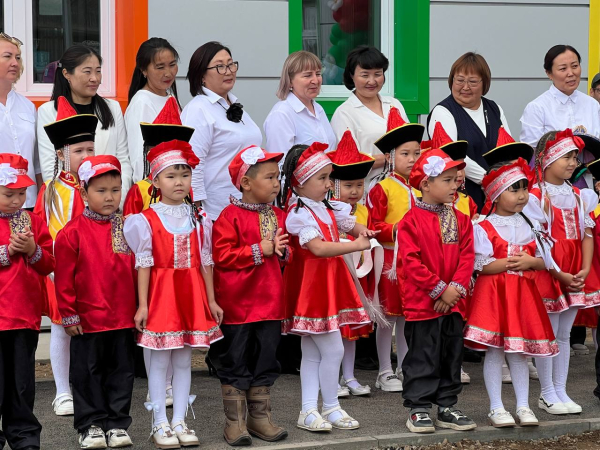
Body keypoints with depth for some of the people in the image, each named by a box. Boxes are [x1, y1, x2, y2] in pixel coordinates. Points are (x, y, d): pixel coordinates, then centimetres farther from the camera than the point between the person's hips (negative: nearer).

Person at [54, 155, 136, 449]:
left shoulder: (128, 229, 4)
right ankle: (91, 425, 16)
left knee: (121, 372, 9)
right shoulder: (73, 232, -7)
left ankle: (117, 424, 19)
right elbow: (64, 278, -6)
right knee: (88, 373, 6)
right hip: (87, 319, -3)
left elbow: (136, 270, 9)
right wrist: (68, 314, -7)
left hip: (123, 318, 3)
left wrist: (139, 308, 7)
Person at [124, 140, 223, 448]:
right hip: (161, 294, -3)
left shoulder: (199, 219, 6)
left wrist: (211, 300, 7)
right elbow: (144, 264, -6)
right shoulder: (147, 220, -5)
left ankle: (179, 422, 15)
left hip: (192, 294, 3)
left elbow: (205, 261, 9)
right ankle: (160, 424, 9)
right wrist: (142, 305, -8)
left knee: (184, 360, 8)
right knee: (160, 361, 1)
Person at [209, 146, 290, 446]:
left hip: (270, 303, 6)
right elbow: (222, 255, -18)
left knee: (265, 362, 11)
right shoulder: (231, 216, -11)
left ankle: (260, 417, 21)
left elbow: (287, 254, 19)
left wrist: (282, 251, -5)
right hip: (237, 305, -6)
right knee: (235, 364, 2)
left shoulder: (277, 216, 10)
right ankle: (235, 422, 9)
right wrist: (260, 250, -19)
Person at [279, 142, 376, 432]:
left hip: (329, 286, 9)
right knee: (333, 350, -6)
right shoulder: (298, 214, -17)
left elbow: (352, 224, 20)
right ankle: (330, 408, 7)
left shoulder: (329, 208, 10)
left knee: (312, 353, 10)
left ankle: (308, 411, 14)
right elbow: (319, 248, -26)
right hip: (310, 287, -9)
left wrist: (362, 232, -4)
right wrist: (356, 245, -23)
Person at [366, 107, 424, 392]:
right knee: (388, 315, 1)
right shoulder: (381, 190, -9)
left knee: (408, 315, 12)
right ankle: (385, 373, 8)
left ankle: (405, 369, 22)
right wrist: (396, 230, -24)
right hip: (390, 258, -6)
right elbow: (373, 226, -12)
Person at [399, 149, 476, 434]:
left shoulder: (460, 220, 7)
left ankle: (447, 407, 22)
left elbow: (467, 256, 3)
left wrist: (456, 287, -11)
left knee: (451, 356, 12)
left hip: (453, 302, 6)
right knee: (422, 358, 0)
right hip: (422, 303, -6)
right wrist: (439, 289, -16)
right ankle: (418, 409, 8)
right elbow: (411, 262, -15)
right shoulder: (412, 221, -10)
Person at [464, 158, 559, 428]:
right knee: (494, 350, -1)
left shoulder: (530, 226, 9)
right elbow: (481, 265, -14)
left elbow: (545, 260, 6)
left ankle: (523, 406, 13)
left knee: (519, 351, 8)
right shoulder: (483, 228, -6)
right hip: (493, 293, -4)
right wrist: (510, 263, -17)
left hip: (523, 293, 4)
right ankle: (496, 408, 5)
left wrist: (529, 262, -13)